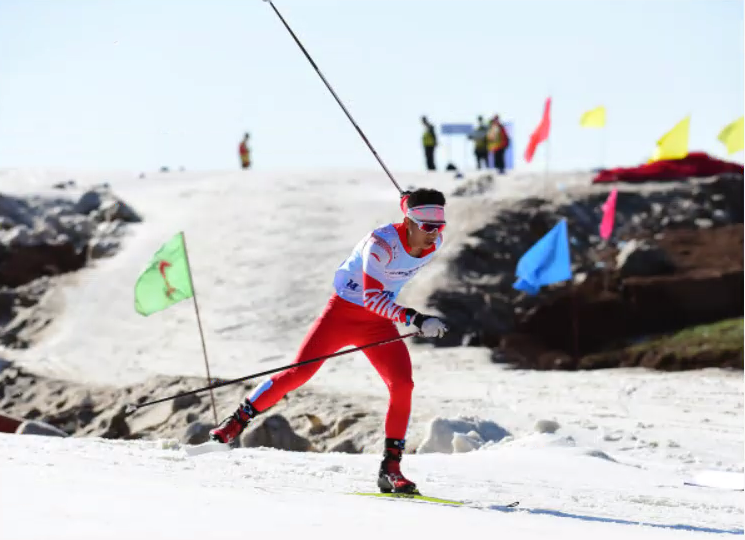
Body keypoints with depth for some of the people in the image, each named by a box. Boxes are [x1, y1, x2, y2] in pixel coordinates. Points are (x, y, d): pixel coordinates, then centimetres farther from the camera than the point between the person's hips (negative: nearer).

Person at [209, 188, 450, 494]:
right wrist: (416, 319, -41)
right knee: (298, 373, -10)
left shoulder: (435, 243, -9)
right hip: (343, 311, -4)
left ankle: (390, 468, -8)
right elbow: (371, 298, -33)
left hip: (379, 322, 5)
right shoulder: (382, 242, -28)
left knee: (402, 385, -15)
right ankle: (235, 423, 6)